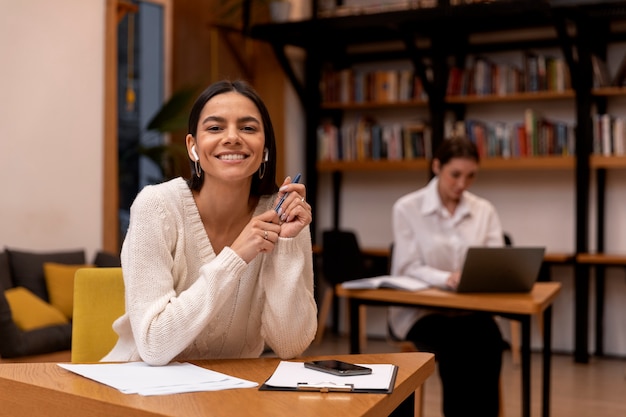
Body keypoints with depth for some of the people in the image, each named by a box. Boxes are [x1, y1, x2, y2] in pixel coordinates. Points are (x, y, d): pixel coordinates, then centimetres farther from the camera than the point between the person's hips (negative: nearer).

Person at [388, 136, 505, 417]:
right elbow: (408, 269, -10)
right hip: (419, 310, -3)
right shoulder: (407, 208, -4)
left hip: (470, 308, 3)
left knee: (489, 342, -30)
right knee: (457, 347, -32)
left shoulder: (484, 210, 6)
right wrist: (447, 279, -29)